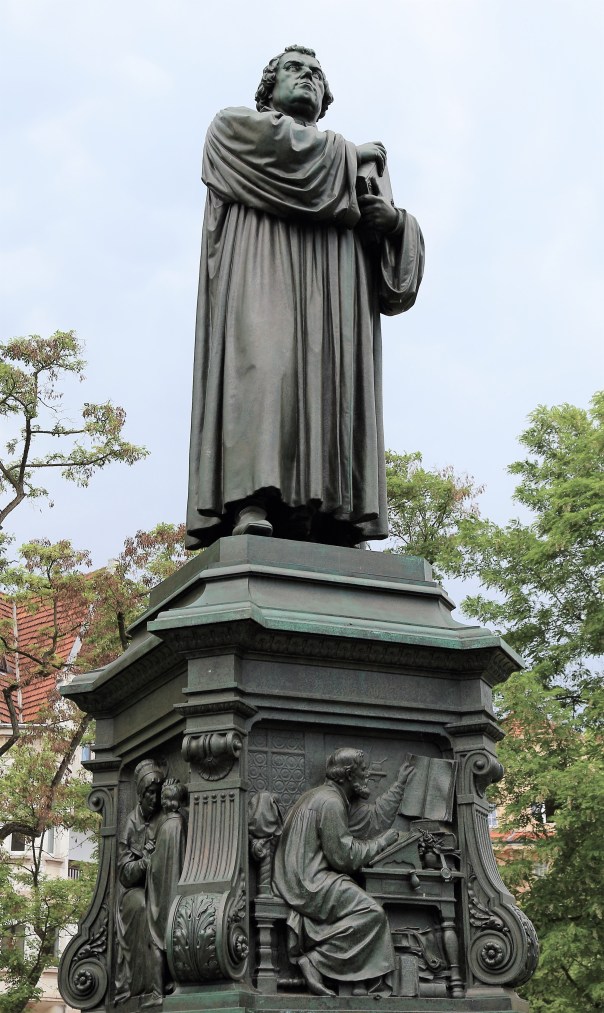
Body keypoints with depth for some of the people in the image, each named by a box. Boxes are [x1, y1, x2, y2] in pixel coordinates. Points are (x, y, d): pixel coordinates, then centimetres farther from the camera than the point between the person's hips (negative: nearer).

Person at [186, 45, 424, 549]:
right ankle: (250, 507, -39)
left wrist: (395, 221, -1)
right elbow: (277, 143, -1)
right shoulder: (235, 126, 25)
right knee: (261, 363, -27)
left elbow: (396, 260, 24)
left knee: (329, 380, -15)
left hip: (334, 287, 4)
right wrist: (349, 154, 13)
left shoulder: (349, 167, 35)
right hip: (260, 270, -4)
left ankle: (321, 524, -27)